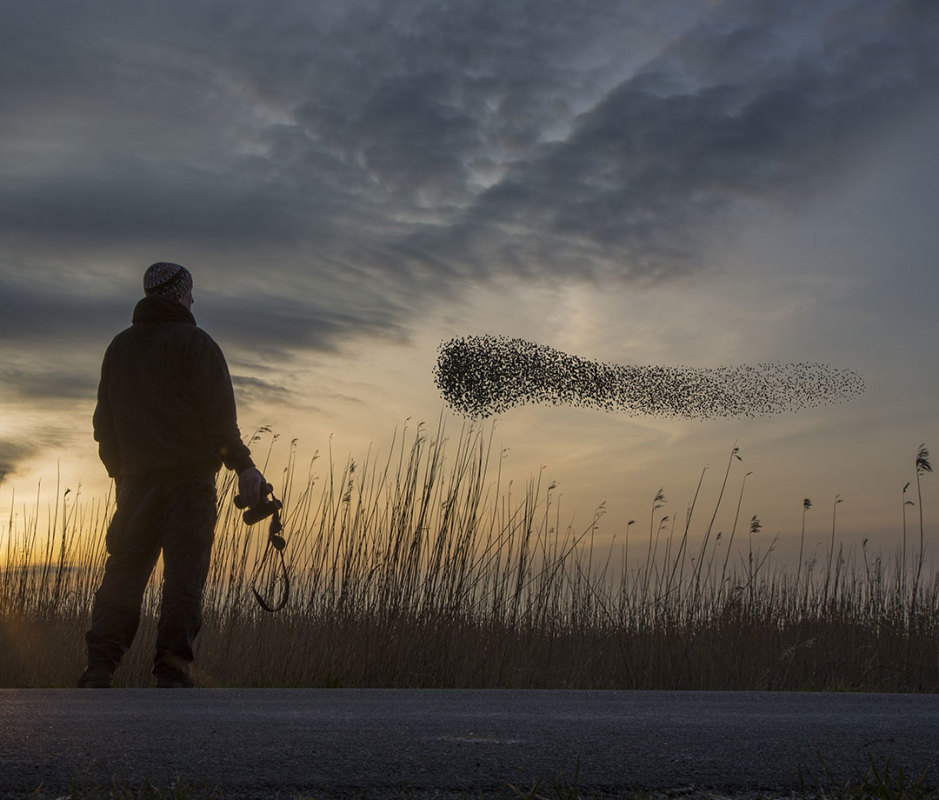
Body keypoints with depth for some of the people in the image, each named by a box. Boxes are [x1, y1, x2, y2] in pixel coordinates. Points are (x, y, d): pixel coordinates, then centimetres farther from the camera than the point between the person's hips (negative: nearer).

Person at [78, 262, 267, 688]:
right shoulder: (194, 343, 0)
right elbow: (217, 415, -10)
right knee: (184, 573, -6)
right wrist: (243, 465, -7)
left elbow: (104, 421, 19)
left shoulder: (118, 347, 18)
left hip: (135, 481, 5)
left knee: (123, 572, 5)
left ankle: (99, 668, -2)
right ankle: (171, 668, -13)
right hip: (189, 474, -5)